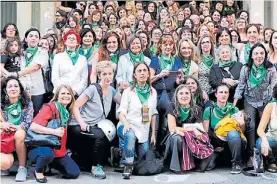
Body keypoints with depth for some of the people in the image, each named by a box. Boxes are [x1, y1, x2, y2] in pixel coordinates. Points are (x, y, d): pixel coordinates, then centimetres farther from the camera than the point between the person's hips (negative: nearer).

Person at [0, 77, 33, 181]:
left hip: (21, 137, 0)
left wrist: (17, 127, -28)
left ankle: (22, 168, -22)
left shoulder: (27, 103, -1)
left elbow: (29, 123, -11)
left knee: (19, 134, -38)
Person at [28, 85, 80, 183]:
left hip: (59, 151, 7)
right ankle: (38, 171, -6)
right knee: (48, 153, -41)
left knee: (74, 173, -5)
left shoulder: (67, 111, 8)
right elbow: (33, 126, -23)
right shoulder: (50, 107, -13)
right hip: (42, 146, -7)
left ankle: (49, 162, 17)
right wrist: (54, 131, -27)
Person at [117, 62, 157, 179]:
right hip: (129, 127, -5)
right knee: (130, 136, -39)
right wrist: (126, 123, -31)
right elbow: (121, 111, -10)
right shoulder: (128, 91, -5)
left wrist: (153, 133, 11)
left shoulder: (153, 92, 6)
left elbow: (153, 114, 12)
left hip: (144, 130, 5)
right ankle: (128, 165, -21)